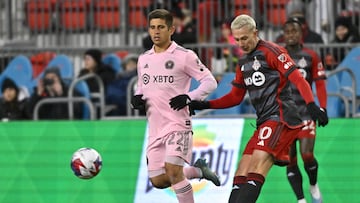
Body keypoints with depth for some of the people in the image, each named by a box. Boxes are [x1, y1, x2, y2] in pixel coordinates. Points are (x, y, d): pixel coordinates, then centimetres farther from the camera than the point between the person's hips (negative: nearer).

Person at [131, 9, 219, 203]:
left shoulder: (185, 56, -6)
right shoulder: (144, 59, 13)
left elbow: (210, 82, -5)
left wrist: (189, 97, -19)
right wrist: (137, 98, 3)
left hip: (178, 123, -6)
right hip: (155, 127, 6)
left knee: (172, 170, -22)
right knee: (158, 181, 4)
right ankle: (198, 170, 29)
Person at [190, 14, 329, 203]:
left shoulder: (271, 51, -4)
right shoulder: (244, 62, 21)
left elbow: (298, 79, -13)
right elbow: (235, 97, 28)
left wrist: (312, 106, -28)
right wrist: (204, 105, 18)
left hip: (280, 118, -9)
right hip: (264, 122, 9)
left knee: (255, 171, -23)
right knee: (241, 176, 1)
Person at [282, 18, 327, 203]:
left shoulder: (311, 56, 3)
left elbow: (320, 84, 5)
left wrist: (322, 108, -5)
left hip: (305, 111, -1)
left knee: (307, 155, -12)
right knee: (290, 161, -2)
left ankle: (313, 186, 18)